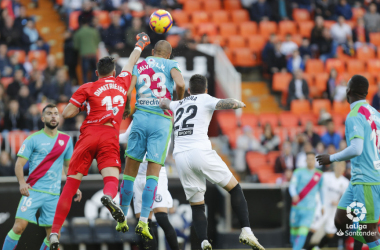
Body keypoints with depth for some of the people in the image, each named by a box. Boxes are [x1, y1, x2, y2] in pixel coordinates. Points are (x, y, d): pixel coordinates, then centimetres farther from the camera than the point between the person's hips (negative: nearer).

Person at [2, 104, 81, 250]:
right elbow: (19, 164, -4)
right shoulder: (33, 139, 0)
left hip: (53, 194, 4)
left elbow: (69, 165, 22)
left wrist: (75, 187, 13)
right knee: (19, 226, -16)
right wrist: (22, 182, -21)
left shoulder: (66, 140, 11)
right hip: (33, 191, -4)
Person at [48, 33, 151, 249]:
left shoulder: (87, 89, 8)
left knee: (71, 184, 1)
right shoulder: (122, 82, 17)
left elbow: (67, 113, 4)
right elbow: (132, 61, 36)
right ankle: (109, 197, -50)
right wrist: (141, 44, 53)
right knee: (112, 178, -11)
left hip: (89, 135, -1)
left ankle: (55, 232, -5)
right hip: (110, 137, 1)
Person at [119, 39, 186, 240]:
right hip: (162, 119, -2)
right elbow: (180, 84, -11)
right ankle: (143, 221, -12)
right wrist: (179, 100, 9)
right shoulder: (171, 65, 9)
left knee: (130, 169, 9)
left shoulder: (138, 66, 15)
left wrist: (126, 108, 22)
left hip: (140, 116, 2)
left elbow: (127, 92, 2)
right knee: (153, 172, -2)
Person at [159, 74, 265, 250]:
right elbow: (231, 104, -5)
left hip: (180, 156, 4)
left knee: (196, 206, 10)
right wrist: (240, 103, 17)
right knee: (234, 188, 9)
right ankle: (246, 231, -5)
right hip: (200, 151, -4)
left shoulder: (178, 104, 26)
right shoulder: (205, 100, 10)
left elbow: (163, 102, 47)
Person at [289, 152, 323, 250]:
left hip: (309, 209, 0)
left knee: (303, 232, -15)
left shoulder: (319, 175, 8)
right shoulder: (299, 172, 2)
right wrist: (294, 195, -31)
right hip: (297, 207, 0)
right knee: (294, 231, 6)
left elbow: (322, 190, 19)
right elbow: (292, 186, -10)